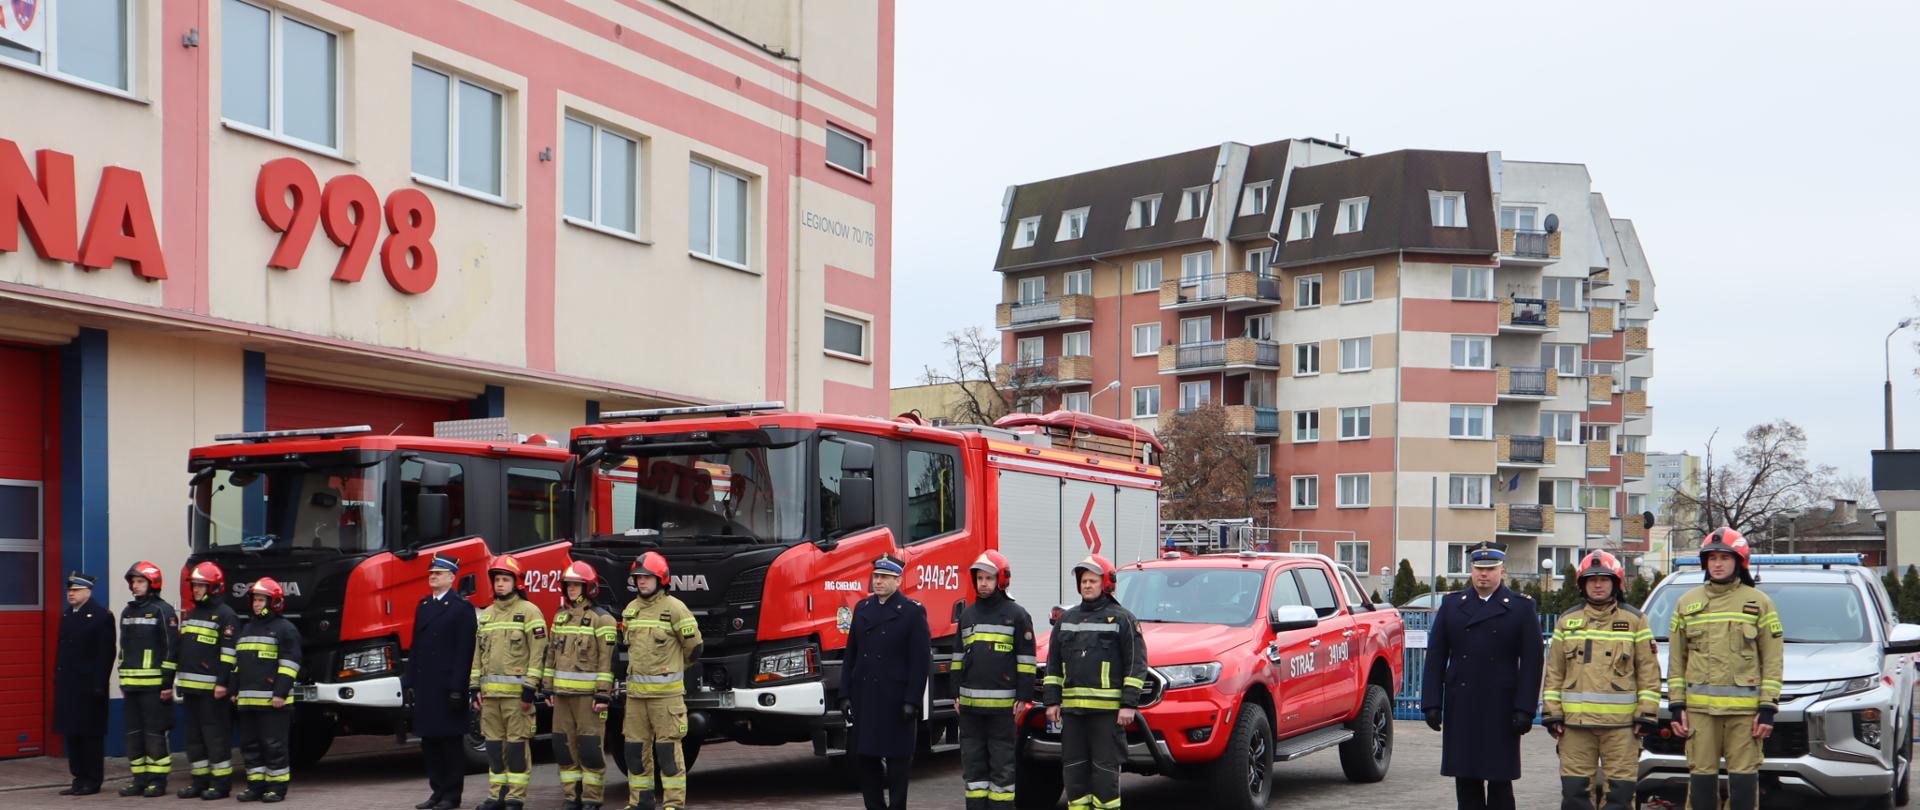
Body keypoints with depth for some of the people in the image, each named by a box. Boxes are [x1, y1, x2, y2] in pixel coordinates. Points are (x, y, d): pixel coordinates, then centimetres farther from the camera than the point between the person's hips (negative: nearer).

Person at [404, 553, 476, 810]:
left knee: (451, 741, 0)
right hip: (425, 687, 7)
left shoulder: (462, 608, -5)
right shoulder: (423, 605, 16)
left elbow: (464, 651, -11)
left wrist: (457, 688, -17)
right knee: (429, 741, 9)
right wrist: (409, 682, 10)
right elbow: (415, 646, 16)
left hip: (448, 687, -7)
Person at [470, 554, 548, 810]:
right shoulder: (487, 614, 17)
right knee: (494, 743, 8)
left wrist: (530, 688, -15)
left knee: (516, 743, -5)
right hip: (490, 692, 6)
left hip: (517, 691, -6)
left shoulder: (529, 611, -3)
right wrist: (475, 687, 11)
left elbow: (538, 652, -9)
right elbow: (478, 652, 20)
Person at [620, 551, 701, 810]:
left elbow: (693, 646, 0)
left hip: (666, 691, -6)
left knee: (668, 747, -6)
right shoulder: (630, 610, 12)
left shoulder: (674, 608, -7)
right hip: (635, 691, 6)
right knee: (635, 747, 8)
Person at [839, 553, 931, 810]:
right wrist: (845, 695, 6)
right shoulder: (862, 608, 12)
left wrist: (912, 701, -12)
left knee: (897, 759, 2)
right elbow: (850, 655, 12)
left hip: (895, 701, -5)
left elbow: (921, 661, -7)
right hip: (863, 699, 5)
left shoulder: (913, 612, -4)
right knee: (862, 756, 6)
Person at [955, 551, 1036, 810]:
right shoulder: (967, 614, 15)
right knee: (973, 762, 7)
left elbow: (1026, 658, -3)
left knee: (1002, 763, 0)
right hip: (970, 703, 5)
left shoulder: (1016, 615, -1)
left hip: (1002, 704, -5)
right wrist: (957, 692, 14)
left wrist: (1023, 697, -9)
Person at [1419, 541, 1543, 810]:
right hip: (1460, 709, 3)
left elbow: (1531, 663, -1)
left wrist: (1524, 709, -9)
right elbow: (1435, 657, 8)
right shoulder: (1452, 605, 11)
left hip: (1501, 710, -2)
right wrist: (1432, 703, 0)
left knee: (1500, 778, 1)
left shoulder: (1521, 608, 4)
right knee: (1465, 779, 6)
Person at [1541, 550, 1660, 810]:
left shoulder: (1634, 620, 7)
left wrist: (1647, 713, -2)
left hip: (1621, 723, -2)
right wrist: (1552, 713, 5)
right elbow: (1554, 671, 12)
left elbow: (1648, 670, 5)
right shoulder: (1567, 622, 12)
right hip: (1575, 721, 2)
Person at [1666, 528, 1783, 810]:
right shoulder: (1687, 603, 12)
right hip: (1699, 708, 2)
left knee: (1744, 778, -1)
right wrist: (1677, 706, 5)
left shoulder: (1759, 603, 6)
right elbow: (1676, 660, 12)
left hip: (1745, 710, -2)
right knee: (1701, 777, 2)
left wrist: (1768, 708, -4)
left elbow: (1772, 661, 4)